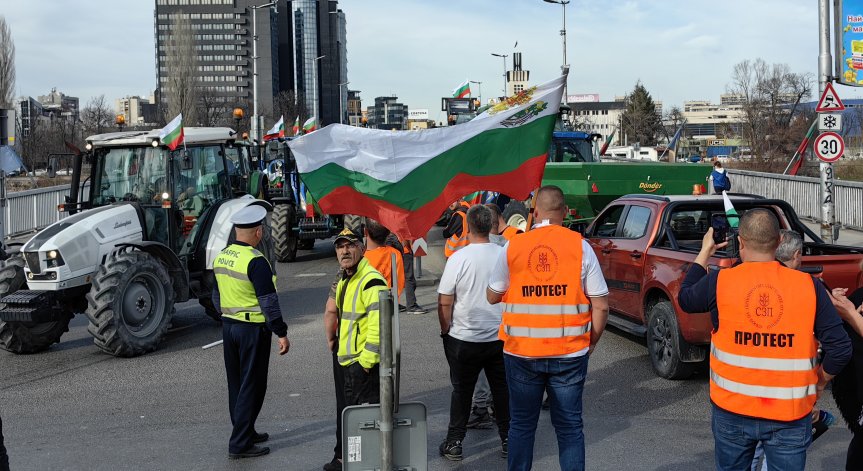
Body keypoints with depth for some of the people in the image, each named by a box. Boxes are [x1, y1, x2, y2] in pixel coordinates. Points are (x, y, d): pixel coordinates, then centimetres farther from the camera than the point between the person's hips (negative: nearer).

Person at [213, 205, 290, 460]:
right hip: (253, 329, -8)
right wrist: (281, 333, -14)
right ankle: (239, 444, 1)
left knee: (236, 384, 17)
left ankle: (245, 432, 29)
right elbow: (268, 302, -19)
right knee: (251, 387, -1)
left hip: (228, 326, 8)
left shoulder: (221, 257, 6)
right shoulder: (255, 261, -19)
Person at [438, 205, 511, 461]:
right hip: (500, 337, 3)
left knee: (462, 391, 10)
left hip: (464, 338, -2)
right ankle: (507, 440, 23)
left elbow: (444, 302, -11)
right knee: (502, 389, 14)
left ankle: (454, 443, 18)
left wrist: (445, 330, 4)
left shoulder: (458, 258, -15)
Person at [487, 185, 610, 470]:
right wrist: (591, 342, 9)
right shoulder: (580, 246, -4)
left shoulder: (513, 247, -3)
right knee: (569, 426, 11)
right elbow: (601, 305, -4)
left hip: (521, 352, 1)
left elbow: (492, 296, 7)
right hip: (570, 353, 0)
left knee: (522, 424, 14)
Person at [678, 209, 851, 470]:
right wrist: (820, 381, 11)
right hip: (790, 415, 0)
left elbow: (685, 299, 13)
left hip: (732, 410, 1)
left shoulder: (719, 282, -9)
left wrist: (704, 253, 23)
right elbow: (840, 348, -7)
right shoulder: (808, 286, -8)